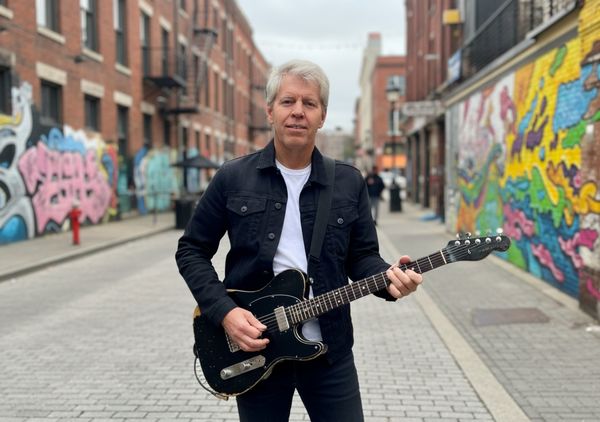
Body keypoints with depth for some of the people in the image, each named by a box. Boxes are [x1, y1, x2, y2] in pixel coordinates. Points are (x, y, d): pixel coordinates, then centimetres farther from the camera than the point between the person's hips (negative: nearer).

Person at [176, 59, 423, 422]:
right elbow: (191, 251, 2)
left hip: (330, 350, 1)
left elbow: (362, 255, 6)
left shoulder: (350, 182, 3)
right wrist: (224, 311, -11)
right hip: (253, 349, -1)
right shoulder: (232, 178, -2)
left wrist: (387, 277, -16)